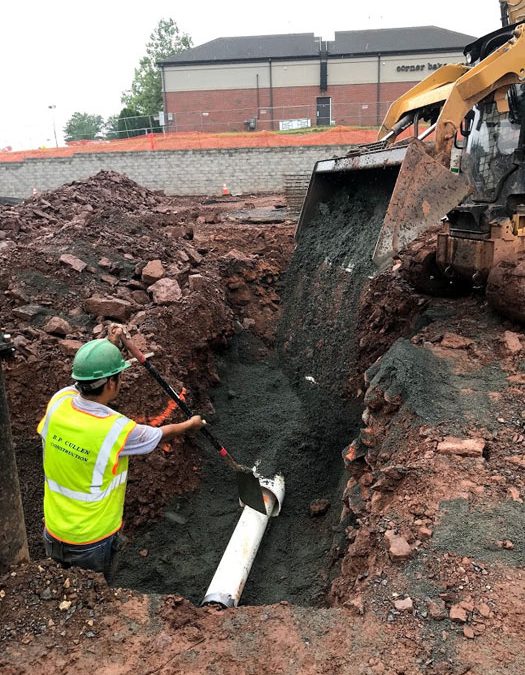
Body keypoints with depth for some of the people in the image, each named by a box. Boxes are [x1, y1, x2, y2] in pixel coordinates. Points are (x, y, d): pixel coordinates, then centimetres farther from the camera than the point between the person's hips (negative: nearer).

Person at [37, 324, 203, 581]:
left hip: (54, 534, 5)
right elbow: (161, 434, -7)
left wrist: (109, 345, 13)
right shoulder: (117, 429, -29)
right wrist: (191, 424, 12)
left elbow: (89, 379, 8)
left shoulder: (59, 401, -17)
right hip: (92, 543, -5)